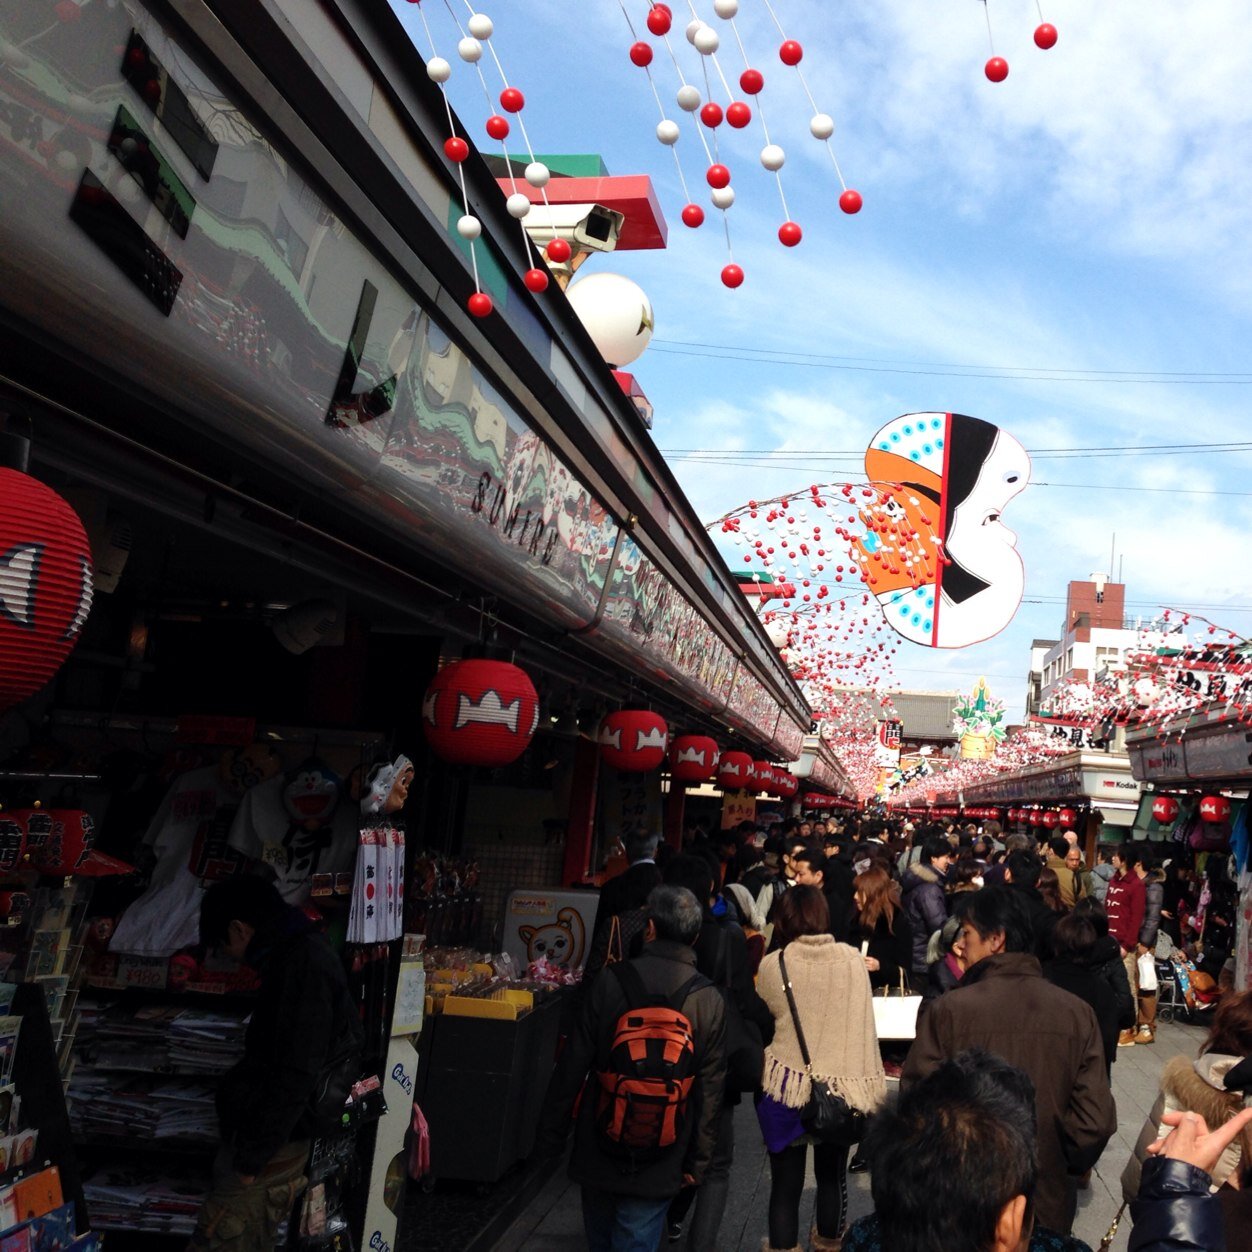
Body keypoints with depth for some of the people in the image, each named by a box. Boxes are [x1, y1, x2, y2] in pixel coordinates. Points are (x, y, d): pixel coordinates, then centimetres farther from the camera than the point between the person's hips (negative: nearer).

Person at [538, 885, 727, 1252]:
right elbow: (710, 1090, -5)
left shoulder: (612, 981, -12)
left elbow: (572, 1066, -7)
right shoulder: (709, 1000, -9)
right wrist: (698, 1161, 6)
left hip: (598, 1149, 1)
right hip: (659, 1163, 0)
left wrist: (552, 1133, 4)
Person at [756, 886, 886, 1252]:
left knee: (785, 1184, 10)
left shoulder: (773, 964, -9)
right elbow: (864, 1023, -4)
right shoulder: (852, 958, -7)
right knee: (832, 1177, 23)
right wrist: (869, 1085, 2)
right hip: (842, 1084, 2)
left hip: (787, 1084, -2)